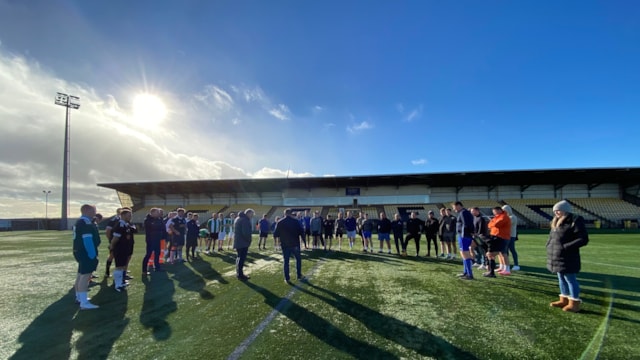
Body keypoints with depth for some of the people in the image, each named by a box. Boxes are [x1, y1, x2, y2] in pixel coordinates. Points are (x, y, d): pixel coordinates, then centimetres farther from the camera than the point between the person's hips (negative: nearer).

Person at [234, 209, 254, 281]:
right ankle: (240, 275, 3)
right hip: (243, 243, -10)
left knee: (239, 258, 18)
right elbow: (246, 232, -26)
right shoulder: (245, 220, -18)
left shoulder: (238, 218, 16)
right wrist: (249, 240, -10)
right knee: (242, 258, -3)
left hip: (237, 242, 10)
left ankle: (238, 273, 27)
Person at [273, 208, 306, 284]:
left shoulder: (280, 222, -2)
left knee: (286, 261, 7)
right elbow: (301, 231, -8)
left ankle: (287, 279, 8)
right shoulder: (296, 221, -4)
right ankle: (299, 276, 23)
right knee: (298, 259, 17)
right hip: (295, 244, -1)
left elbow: (275, 234, -1)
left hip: (285, 245, 1)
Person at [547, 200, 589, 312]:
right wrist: (549, 244, 7)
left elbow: (583, 239, -17)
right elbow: (552, 236, 25)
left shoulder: (575, 221, -13)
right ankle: (564, 300, 26)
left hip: (568, 258, -8)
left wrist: (566, 247, -21)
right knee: (561, 278, 16)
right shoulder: (556, 222, 12)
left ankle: (574, 303, 10)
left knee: (570, 279, 0)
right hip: (557, 256, 9)